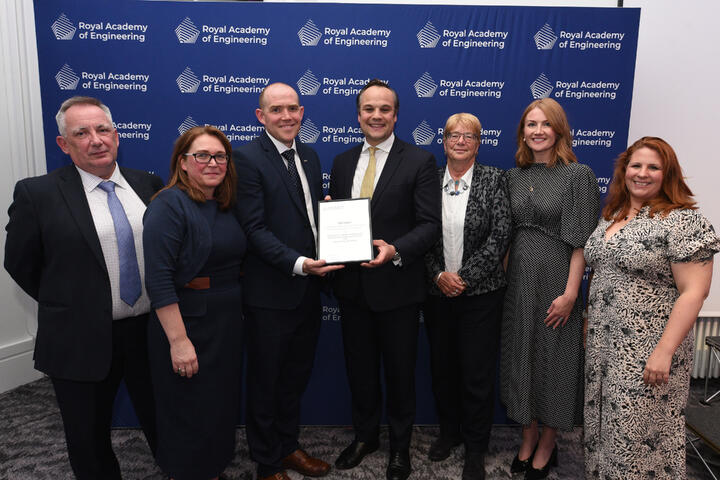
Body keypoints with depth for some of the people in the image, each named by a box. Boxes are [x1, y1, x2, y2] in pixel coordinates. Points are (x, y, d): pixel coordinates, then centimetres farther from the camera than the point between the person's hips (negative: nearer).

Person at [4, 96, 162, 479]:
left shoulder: (148, 185, 1)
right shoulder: (37, 194, -9)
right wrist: (67, 305, 3)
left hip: (152, 331, 3)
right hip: (83, 342, -2)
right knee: (89, 440, 17)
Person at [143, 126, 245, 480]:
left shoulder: (226, 206, 7)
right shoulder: (169, 205, -15)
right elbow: (158, 279, -20)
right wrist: (178, 340, -22)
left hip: (228, 324, 7)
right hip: (187, 325, -7)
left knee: (222, 407, 20)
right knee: (189, 414, 8)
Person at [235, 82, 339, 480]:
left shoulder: (309, 157, 12)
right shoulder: (247, 158, -11)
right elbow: (255, 229, -18)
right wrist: (298, 264, -27)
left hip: (308, 290, 7)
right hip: (270, 294, -7)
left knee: (296, 377, 21)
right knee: (265, 383, 11)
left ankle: (288, 446, 42)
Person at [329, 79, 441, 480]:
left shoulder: (420, 161, -6)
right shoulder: (342, 162, 9)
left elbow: (430, 224, -11)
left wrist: (395, 251, -26)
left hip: (398, 286, -4)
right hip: (352, 285, 4)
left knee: (400, 371, 13)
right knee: (360, 368, 19)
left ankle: (401, 446, 35)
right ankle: (365, 436, 41)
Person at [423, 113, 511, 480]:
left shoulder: (493, 180, -3)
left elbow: (501, 234, -10)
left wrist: (465, 276, -14)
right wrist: (438, 275, -10)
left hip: (481, 293, -2)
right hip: (437, 292, 3)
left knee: (477, 373, 5)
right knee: (442, 367, 15)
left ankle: (475, 448, 25)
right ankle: (449, 431, 38)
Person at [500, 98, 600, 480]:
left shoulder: (577, 175, -6)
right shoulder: (514, 176, 8)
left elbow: (581, 241, -10)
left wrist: (570, 293, -15)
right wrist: (503, 275, 4)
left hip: (555, 279, -4)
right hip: (517, 279, 5)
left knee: (552, 356, 7)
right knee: (519, 355, 11)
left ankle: (547, 444, 27)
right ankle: (528, 437, 31)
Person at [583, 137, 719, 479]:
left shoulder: (683, 221, -12)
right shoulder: (610, 216, 9)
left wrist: (664, 351, -20)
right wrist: (589, 321, 14)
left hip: (647, 353, -7)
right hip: (602, 346, 7)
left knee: (639, 431, 4)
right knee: (603, 422, 17)